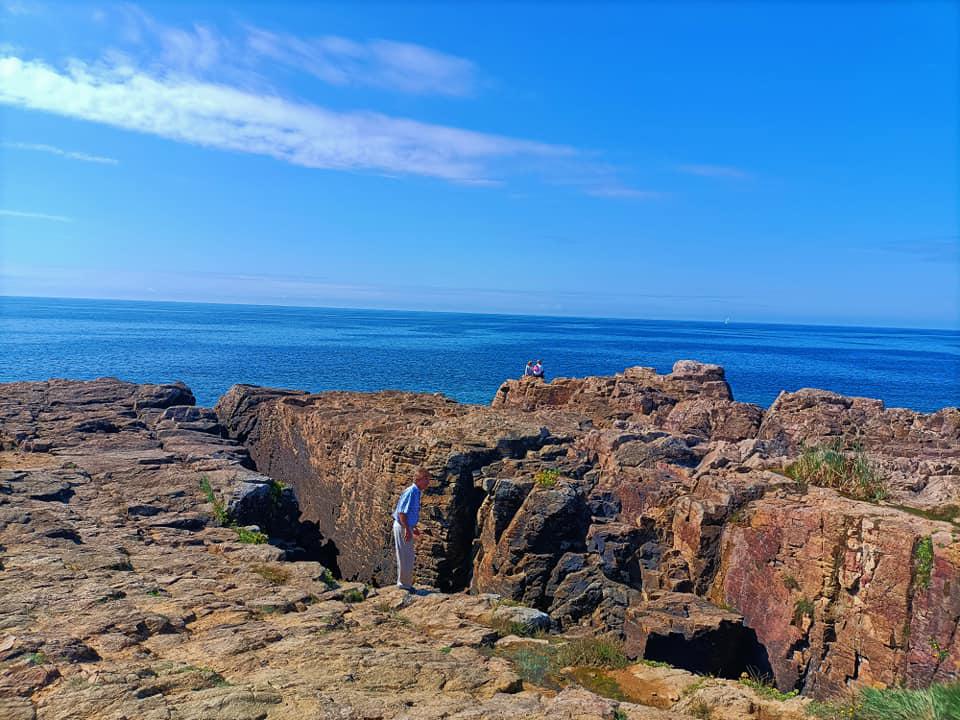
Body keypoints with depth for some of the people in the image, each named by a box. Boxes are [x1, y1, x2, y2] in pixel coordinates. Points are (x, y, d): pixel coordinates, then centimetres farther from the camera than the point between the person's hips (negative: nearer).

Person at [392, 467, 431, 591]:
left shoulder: (417, 492, 9)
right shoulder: (411, 492, -21)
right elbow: (402, 512, -24)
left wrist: (414, 528, 21)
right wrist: (407, 529, -25)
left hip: (406, 527, 10)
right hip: (402, 527, -10)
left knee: (410, 556, 19)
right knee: (406, 556, 0)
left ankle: (403, 582, 31)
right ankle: (404, 584, 12)